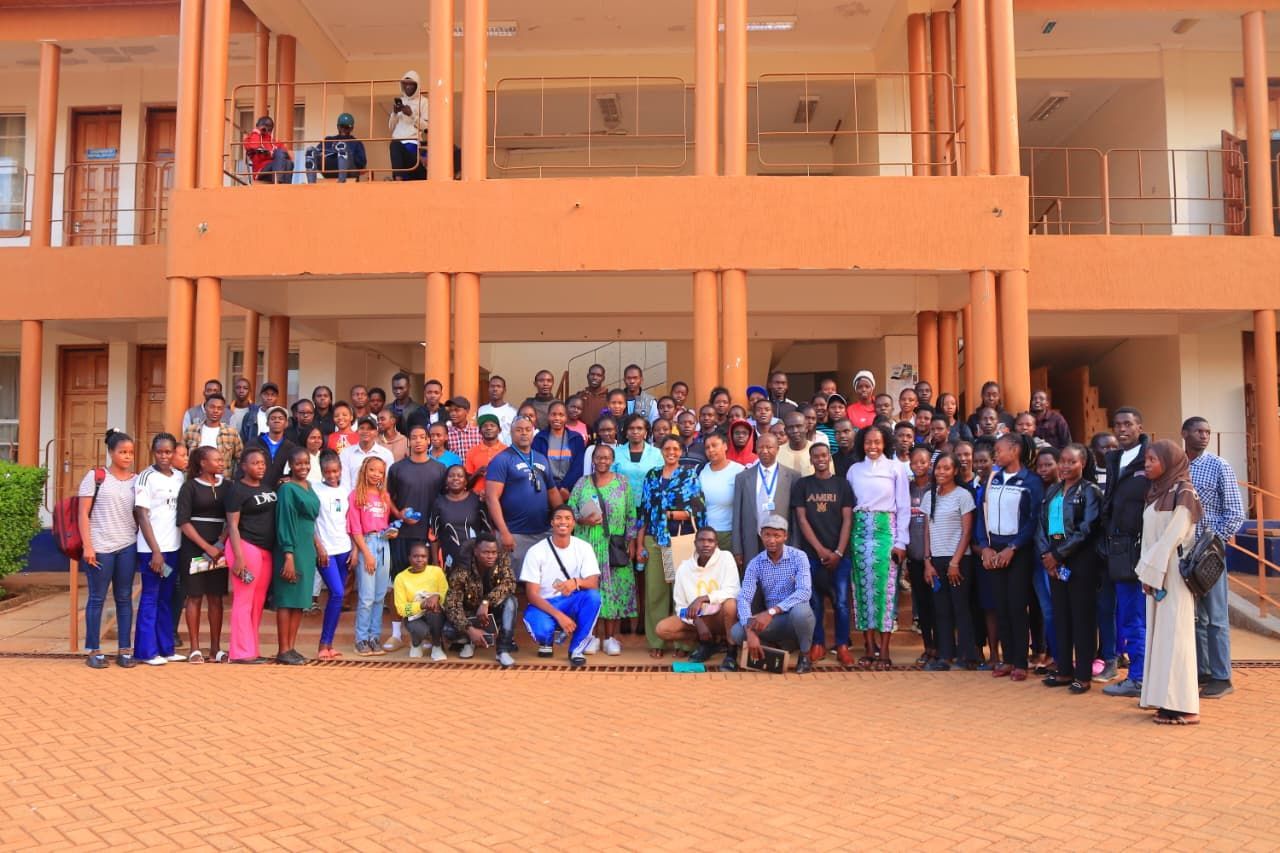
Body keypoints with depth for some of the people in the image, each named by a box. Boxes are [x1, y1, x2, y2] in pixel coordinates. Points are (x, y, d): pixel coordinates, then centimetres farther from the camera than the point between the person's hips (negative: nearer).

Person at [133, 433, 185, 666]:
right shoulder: (146, 477, -6)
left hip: (174, 547, 5)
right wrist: (155, 551, -13)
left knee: (167, 599, 11)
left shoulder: (180, 477, 9)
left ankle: (166, 648, 18)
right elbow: (142, 516, -9)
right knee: (150, 598, 1)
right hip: (152, 548, -5)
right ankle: (147, 651, 8)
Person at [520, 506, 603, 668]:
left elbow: (594, 584, -14)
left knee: (593, 596, -30)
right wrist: (559, 615, -27)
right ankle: (547, 641, 7)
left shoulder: (584, 548, -5)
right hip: (543, 605, -2)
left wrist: (576, 582, -38)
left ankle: (577, 649, -12)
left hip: (572, 603, 2)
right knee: (542, 629, -35)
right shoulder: (536, 551, -11)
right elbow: (532, 594, -14)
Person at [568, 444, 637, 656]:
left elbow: (631, 515, 5)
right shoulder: (582, 483, 7)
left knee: (615, 589, -2)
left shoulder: (623, 482, 6)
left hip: (615, 547, 0)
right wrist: (583, 520, -12)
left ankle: (611, 637, 6)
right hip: (588, 545, 1)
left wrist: (631, 540, 0)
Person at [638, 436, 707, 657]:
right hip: (654, 541, 3)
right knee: (655, 591, 3)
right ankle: (656, 641, 13)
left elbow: (696, 510, -4)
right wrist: (639, 543, 6)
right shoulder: (651, 476, 12)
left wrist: (669, 514, -9)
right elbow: (643, 511, 10)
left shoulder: (690, 476, 4)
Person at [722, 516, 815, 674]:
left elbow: (804, 592, -25)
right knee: (736, 633, -23)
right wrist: (750, 631, -31)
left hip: (796, 618, -2)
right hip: (772, 620, 2)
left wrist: (771, 611, -35)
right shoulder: (755, 563, -3)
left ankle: (805, 656, -10)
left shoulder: (798, 557, -11)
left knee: (800, 610, -37)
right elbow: (744, 598, -13)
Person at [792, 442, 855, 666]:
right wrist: (821, 550, -8)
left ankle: (842, 646, 6)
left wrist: (838, 552, -8)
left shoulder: (842, 484, 6)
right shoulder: (802, 485, 5)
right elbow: (801, 519, 0)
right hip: (811, 553, 0)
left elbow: (847, 520, 2)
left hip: (839, 554, 0)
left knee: (841, 602, -3)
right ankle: (818, 644, 14)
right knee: (815, 601, 3)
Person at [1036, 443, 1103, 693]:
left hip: (1080, 559, -6)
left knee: (1082, 615, 0)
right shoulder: (1052, 491, 13)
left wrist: (1058, 554, -12)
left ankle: (1083, 675, 6)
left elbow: (1085, 530, -12)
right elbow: (1042, 524, 9)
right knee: (1060, 613, 9)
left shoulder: (1090, 491, -5)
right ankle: (1064, 670, 18)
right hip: (1054, 559, 6)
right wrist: (1045, 554, -6)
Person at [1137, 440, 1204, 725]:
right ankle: (1165, 697, 13)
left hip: (1173, 573, -8)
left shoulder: (1182, 492, -8)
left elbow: (1173, 536, -15)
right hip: (1157, 572, 8)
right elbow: (1152, 535, 12)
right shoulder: (1158, 492, 14)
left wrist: (1150, 570, -14)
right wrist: (1147, 571, 4)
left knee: (1174, 634, -8)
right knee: (1160, 634, 8)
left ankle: (1183, 707, -6)